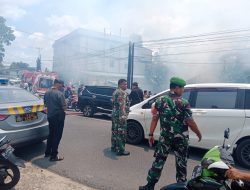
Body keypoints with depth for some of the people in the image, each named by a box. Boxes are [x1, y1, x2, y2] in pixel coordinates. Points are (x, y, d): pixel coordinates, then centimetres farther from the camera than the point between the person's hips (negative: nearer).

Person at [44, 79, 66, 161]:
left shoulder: (47, 93, 5)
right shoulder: (60, 94, -19)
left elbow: (46, 104, 16)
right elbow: (64, 107, -19)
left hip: (50, 116, 8)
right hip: (58, 117, -8)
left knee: (51, 134, 21)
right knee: (57, 136, 2)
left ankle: (47, 152, 30)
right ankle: (53, 156, 8)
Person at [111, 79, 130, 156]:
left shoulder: (115, 92, 18)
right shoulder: (122, 93, -14)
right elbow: (122, 105, -26)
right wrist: (123, 116, -32)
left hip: (114, 114, 10)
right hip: (120, 115, -10)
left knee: (115, 131, 16)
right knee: (121, 133, -5)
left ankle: (114, 147, 26)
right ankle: (120, 150, 0)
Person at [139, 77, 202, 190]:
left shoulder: (160, 101, -2)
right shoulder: (183, 103, -11)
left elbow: (154, 119, -1)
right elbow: (190, 122, -9)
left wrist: (151, 134, 5)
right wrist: (199, 134, 6)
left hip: (165, 137, 2)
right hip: (181, 138, -2)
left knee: (159, 161, 10)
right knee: (181, 163, 14)